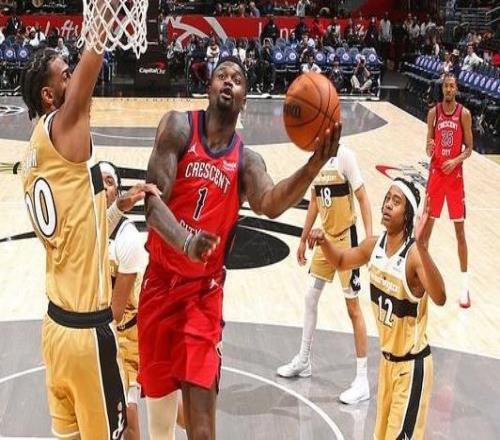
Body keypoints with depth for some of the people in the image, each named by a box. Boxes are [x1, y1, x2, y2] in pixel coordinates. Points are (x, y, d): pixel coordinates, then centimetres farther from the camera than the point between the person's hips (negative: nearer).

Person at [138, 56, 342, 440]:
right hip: (160, 279, 0)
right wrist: (185, 242, -37)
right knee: (156, 389, 17)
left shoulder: (246, 160, -1)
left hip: (205, 290, 0)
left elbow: (271, 204, -23)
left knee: (201, 398, -9)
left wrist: (314, 166, -41)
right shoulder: (179, 127, -5)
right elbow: (153, 198, -17)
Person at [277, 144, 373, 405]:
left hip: (346, 238, -7)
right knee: (311, 297, 16)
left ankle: (362, 380, 4)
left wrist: (369, 238, -22)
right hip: (325, 238, 7)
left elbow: (362, 198, -15)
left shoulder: (345, 156, -17)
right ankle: (303, 360, 33)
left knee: (353, 306, -3)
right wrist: (304, 239, 17)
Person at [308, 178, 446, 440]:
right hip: (387, 358, 7)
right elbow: (341, 262, 14)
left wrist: (421, 246, -53)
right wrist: (324, 241, -6)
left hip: (412, 364, -7)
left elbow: (439, 298, -42)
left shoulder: (414, 254, -26)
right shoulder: (375, 245, -5)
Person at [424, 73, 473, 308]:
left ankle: (465, 284, 7)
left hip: (455, 174, -2)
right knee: (427, 224, 6)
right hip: (436, 172, 2)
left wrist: (456, 160, -21)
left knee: (460, 230, 1)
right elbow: (429, 143, 5)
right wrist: (429, 149, -18)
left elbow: (469, 148, -2)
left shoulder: (464, 114, -6)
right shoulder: (433, 112, 0)